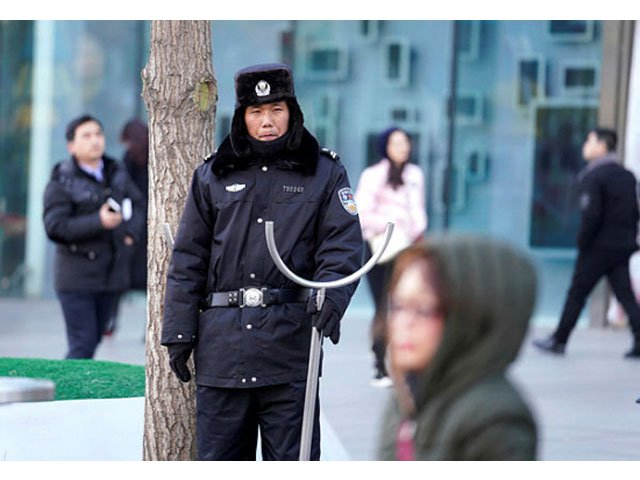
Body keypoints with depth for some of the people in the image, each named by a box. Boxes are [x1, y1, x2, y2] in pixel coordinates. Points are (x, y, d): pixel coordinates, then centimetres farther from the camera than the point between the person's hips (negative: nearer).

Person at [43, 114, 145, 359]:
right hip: (77, 278, -6)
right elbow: (54, 227, -16)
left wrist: (131, 234, 3)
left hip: (111, 273, 6)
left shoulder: (117, 173, 9)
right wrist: (98, 222, -24)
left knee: (94, 339, 10)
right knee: (82, 346, -10)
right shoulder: (61, 182, -9)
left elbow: (137, 203, 22)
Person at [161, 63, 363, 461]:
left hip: (291, 337, -2)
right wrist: (179, 332, 8)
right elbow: (188, 260, 14)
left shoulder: (325, 174, 8)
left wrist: (330, 295, -22)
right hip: (221, 343, 2)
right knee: (218, 459, 6)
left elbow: (343, 245, -2)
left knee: (291, 460, 0)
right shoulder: (212, 177, 13)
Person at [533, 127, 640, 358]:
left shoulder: (593, 177, -12)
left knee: (577, 293, 3)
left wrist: (582, 243, -10)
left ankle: (558, 340, 11)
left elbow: (591, 215, -19)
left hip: (599, 247, -6)